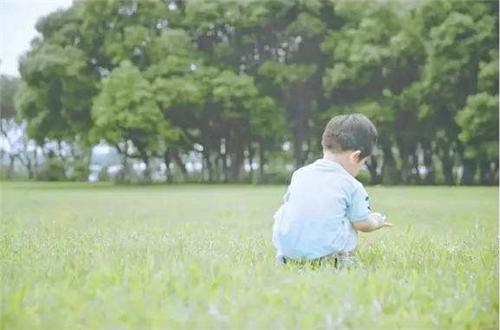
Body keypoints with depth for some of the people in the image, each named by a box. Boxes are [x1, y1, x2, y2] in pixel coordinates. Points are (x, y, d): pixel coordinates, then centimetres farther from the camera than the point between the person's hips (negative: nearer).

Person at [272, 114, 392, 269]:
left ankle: (284, 256, 19)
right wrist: (377, 222, 31)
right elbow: (363, 224, 7)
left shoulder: (300, 173, 11)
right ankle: (343, 258, 10)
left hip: (287, 245, 2)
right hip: (325, 249, -2)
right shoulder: (352, 185, 0)